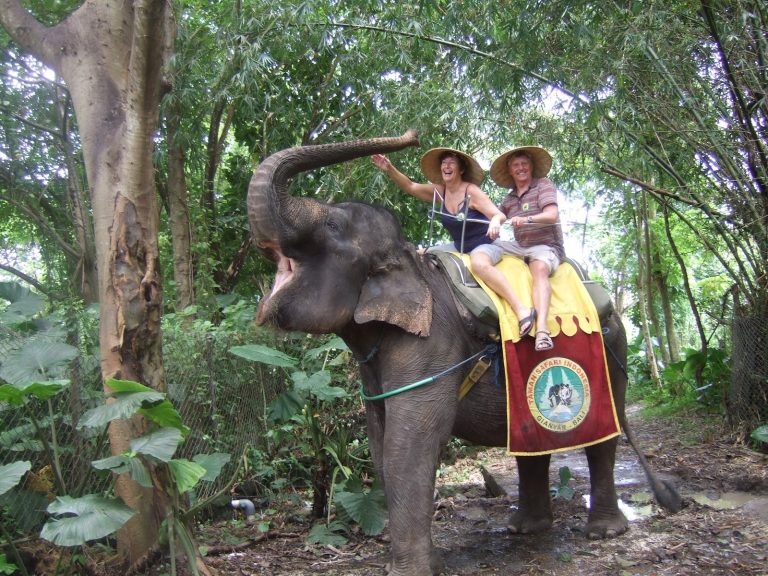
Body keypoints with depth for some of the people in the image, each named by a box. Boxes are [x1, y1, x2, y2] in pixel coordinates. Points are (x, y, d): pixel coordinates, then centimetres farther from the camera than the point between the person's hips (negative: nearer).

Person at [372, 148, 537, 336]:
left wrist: (495, 222, -43)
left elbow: (500, 215, -19)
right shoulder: (440, 191, 2)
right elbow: (410, 187, 3)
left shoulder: (472, 192, -15)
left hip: (485, 245, -7)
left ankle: (522, 310, -42)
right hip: (460, 248, 7)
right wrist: (389, 169, -12)